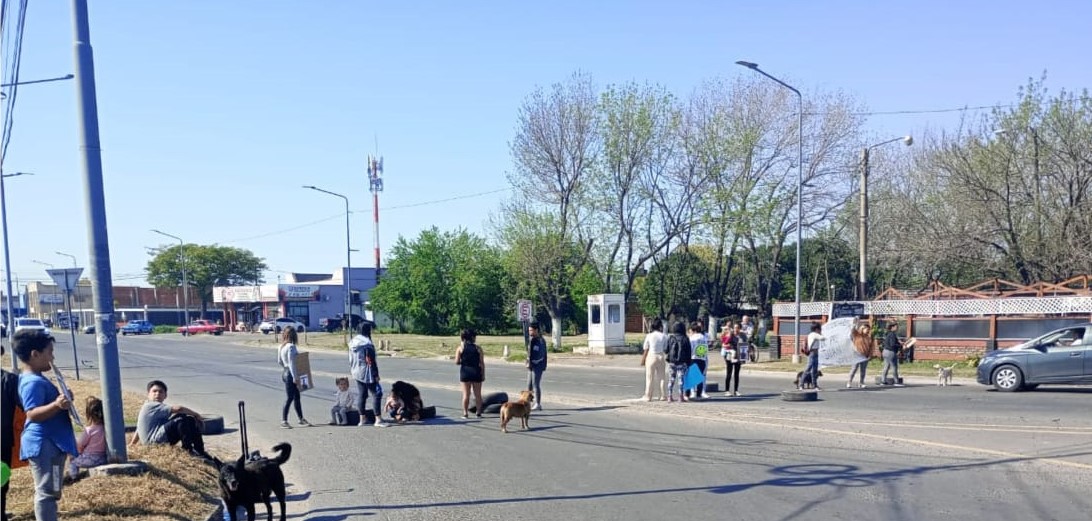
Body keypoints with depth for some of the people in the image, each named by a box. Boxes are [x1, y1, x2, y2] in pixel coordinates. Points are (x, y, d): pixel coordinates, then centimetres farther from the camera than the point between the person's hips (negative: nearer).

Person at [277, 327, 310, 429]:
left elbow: (279, 361, 16)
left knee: (296, 397, 15)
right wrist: (295, 377, -21)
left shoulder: (281, 347, 9)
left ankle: (301, 419, 22)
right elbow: (291, 363, -22)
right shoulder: (291, 347, -19)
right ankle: (284, 421, 4)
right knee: (289, 398, -1)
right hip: (290, 374, -9)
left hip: (285, 373, 9)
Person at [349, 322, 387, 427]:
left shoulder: (353, 341, 7)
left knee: (361, 394, 14)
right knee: (376, 394, -3)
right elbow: (370, 361, -19)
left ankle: (362, 419, 19)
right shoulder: (367, 343, -18)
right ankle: (378, 419, -4)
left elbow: (351, 359, 14)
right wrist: (376, 374, -13)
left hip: (356, 372, 9)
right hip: (366, 373, -9)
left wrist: (352, 370, 22)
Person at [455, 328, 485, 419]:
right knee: (477, 394, 9)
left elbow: (457, 362, -6)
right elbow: (482, 363, -3)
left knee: (466, 394, 5)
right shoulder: (478, 348, -3)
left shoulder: (460, 348, -3)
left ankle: (465, 413, 3)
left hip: (465, 372, 0)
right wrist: (483, 374, 3)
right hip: (476, 372, 0)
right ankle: (478, 412, 11)